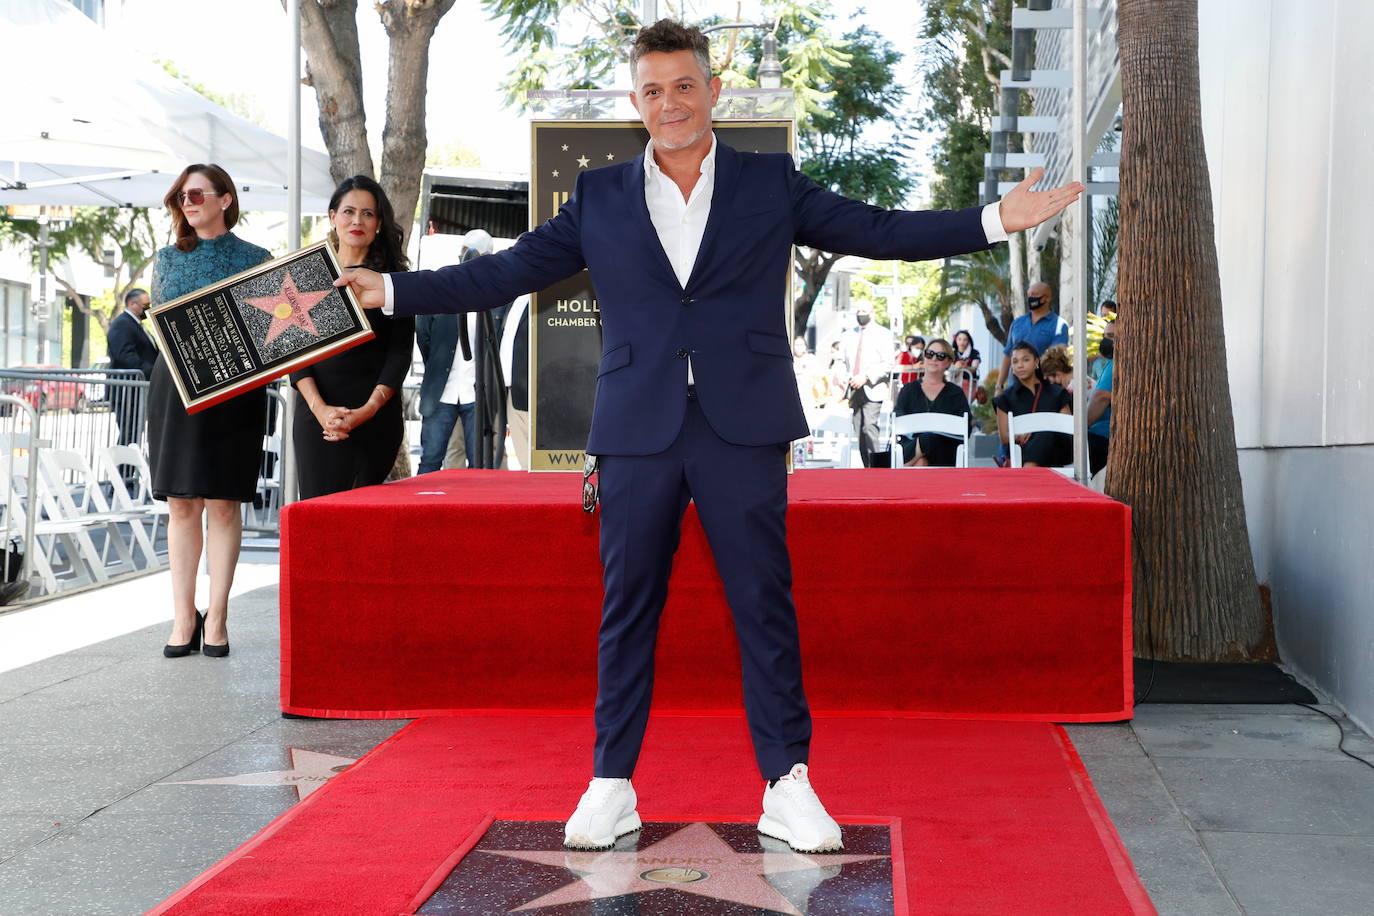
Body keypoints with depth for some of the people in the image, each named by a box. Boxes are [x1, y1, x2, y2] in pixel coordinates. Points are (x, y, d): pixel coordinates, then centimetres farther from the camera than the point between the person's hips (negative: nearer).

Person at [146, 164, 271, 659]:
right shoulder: (166, 259, 12)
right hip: (176, 389, 2)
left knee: (223, 502, -1)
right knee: (181, 504, 1)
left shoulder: (255, 259, 5)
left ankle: (216, 618, 5)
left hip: (234, 391, -2)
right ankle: (184, 617, 6)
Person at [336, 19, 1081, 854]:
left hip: (743, 430, -1)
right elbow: (505, 272, 9)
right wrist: (391, 291, 4)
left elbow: (879, 231, 5)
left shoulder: (772, 183, 8)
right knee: (627, 609, 5)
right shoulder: (599, 196, 10)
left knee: (765, 605, 1)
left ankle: (788, 786, 9)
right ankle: (611, 788, 14)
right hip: (640, 432, 1)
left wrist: (996, 220, -4)